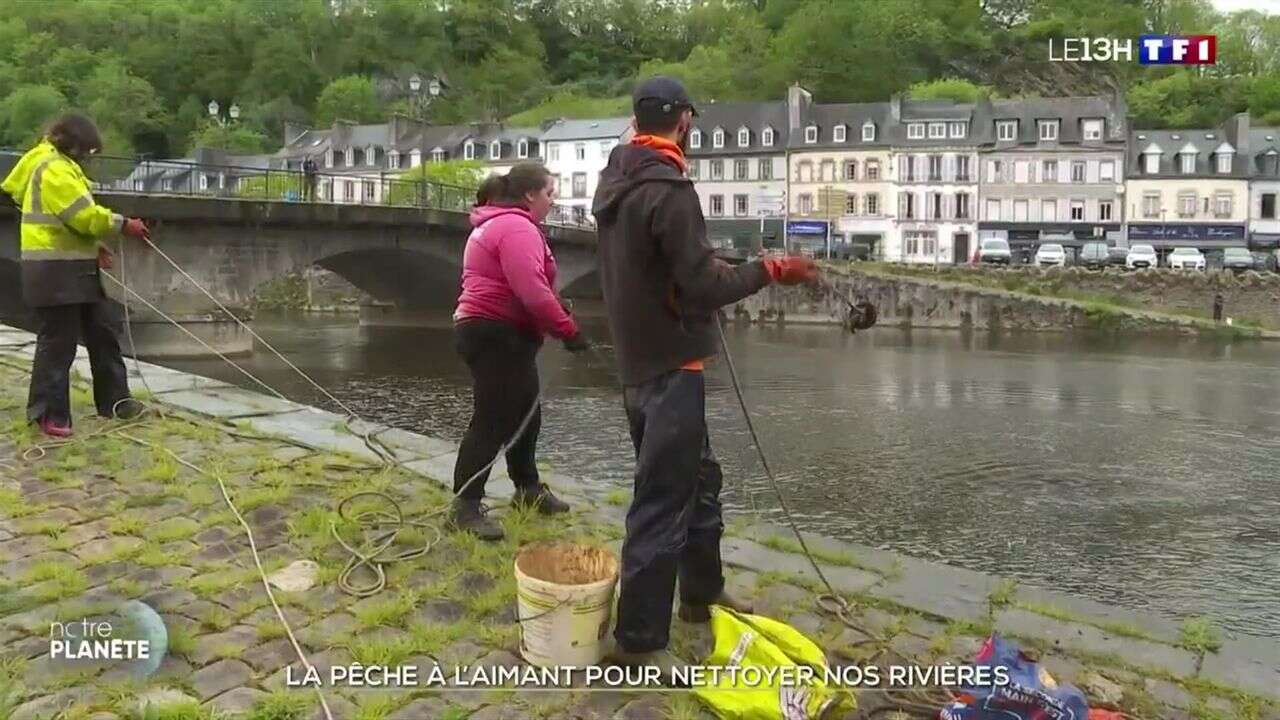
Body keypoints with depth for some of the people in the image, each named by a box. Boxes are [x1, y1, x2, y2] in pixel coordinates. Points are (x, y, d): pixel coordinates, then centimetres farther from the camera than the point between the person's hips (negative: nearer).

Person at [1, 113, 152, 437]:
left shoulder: (62, 166, 21)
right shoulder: (53, 168, -13)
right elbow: (83, 214, -20)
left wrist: (93, 246, 12)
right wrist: (123, 224, -10)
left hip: (77, 268, 11)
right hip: (55, 271, -11)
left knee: (102, 334, 13)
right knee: (57, 342, -5)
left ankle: (113, 399, 21)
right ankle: (48, 413, 4)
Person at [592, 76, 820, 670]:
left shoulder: (613, 184, 9)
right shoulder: (668, 189, -19)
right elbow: (704, 285, -21)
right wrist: (769, 270, -7)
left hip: (637, 361, 10)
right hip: (669, 367, -9)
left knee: (698, 478, 22)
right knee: (662, 501, -1)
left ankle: (701, 592, 37)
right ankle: (639, 639, 9)